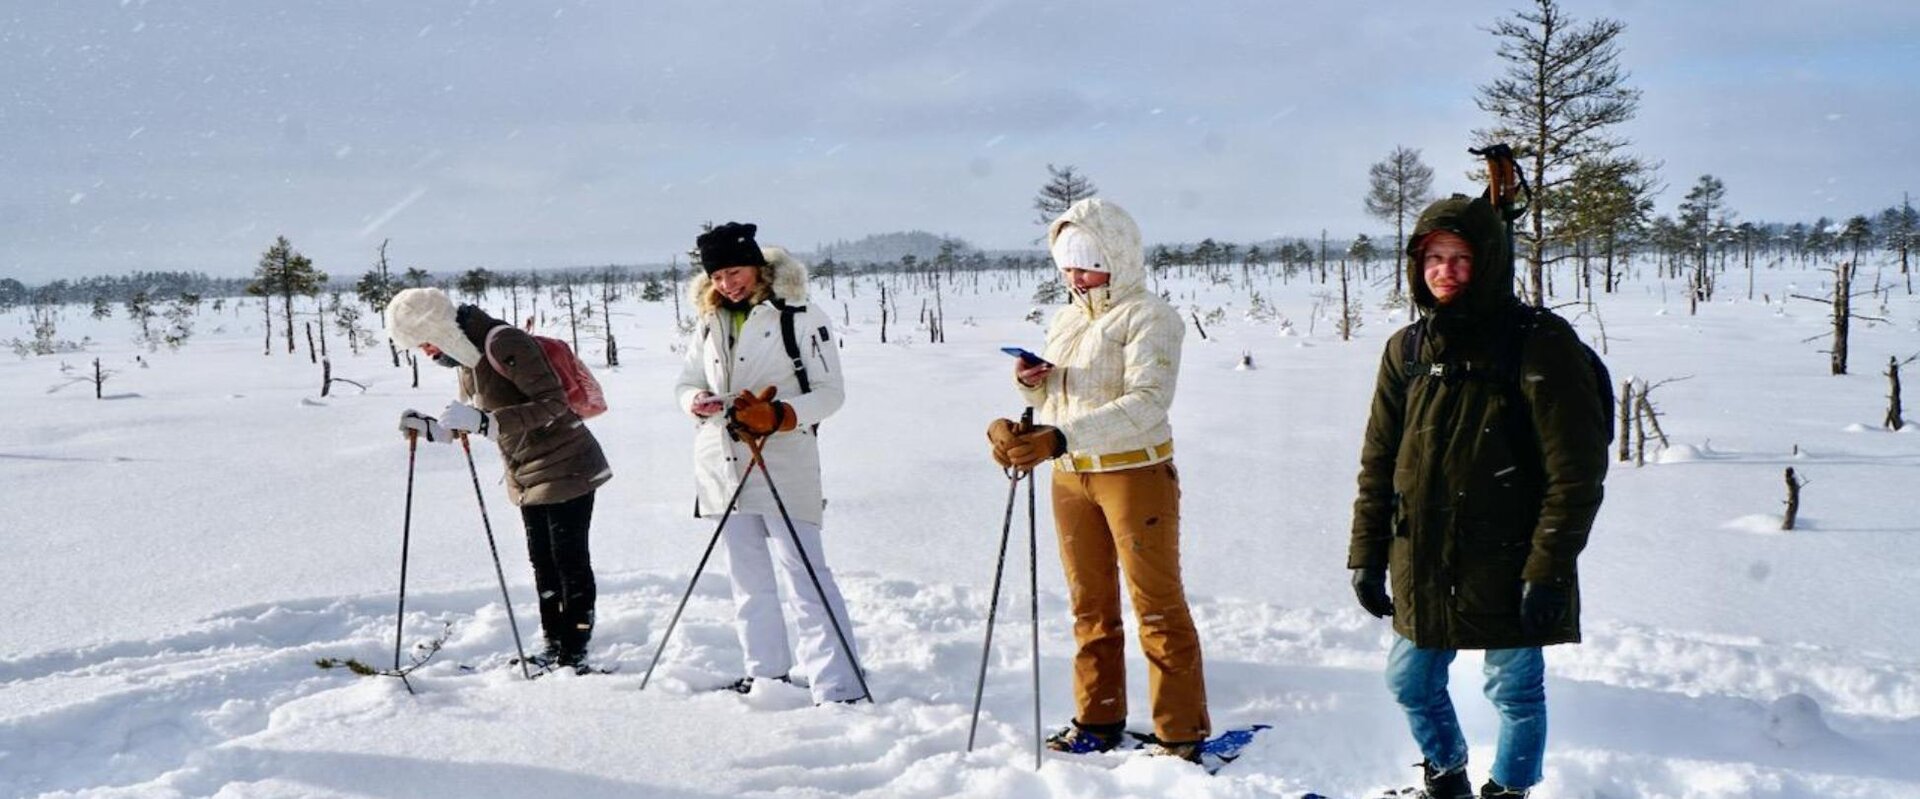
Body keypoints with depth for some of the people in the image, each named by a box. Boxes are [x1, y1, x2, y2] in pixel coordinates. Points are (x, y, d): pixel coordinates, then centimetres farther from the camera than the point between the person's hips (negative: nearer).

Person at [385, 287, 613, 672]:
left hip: (565, 467, -9)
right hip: (526, 474, 9)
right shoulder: (466, 355, 7)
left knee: (570, 561, -4)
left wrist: (484, 421, -32)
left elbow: (553, 402, -27)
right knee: (543, 563, 12)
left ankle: (574, 657, 1)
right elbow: (475, 418, 19)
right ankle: (554, 648, 20)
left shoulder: (506, 344, -22)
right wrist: (432, 428, 2)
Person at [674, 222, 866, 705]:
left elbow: (830, 391, -8)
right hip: (723, 466, 7)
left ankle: (837, 687, -12)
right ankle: (767, 671, 27)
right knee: (748, 577, 14)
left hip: (783, 464, -7)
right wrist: (696, 402, -5)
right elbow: (686, 381, 20)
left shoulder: (799, 318, -6)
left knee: (804, 576, -11)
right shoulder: (710, 325, 12)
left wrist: (778, 416, -24)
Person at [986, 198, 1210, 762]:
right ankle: (1099, 720, 24)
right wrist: (1031, 385, -6)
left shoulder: (1148, 316, -9)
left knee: (1157, 605, -2)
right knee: (1090, 605, 13)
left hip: (1135, 472, -7)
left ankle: (1182, 732, 6)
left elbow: (1147, 401, -22)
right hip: (1070, 477, 7)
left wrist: (1062, 438, -32)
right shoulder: (1065, 321, 13)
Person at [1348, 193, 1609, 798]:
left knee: (1515, 691, 10)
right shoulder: (1407, 349, 5)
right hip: (1421, 568, 5)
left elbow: (1576, 472, -13)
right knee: (1411, 683, 16)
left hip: (1507, 566, -5)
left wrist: (1549, 570, -15)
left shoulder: (1539, 343, -11)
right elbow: (1379, 461, 10)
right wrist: (1367, 554, 8)